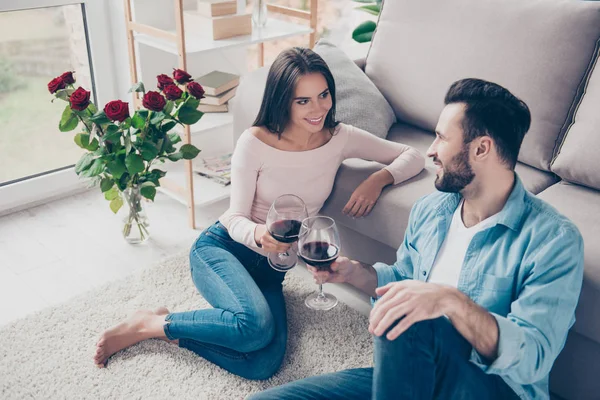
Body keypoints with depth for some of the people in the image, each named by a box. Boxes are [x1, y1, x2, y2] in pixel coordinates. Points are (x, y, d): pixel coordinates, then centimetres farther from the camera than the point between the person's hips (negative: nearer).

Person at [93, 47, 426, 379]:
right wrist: (258, 235, -33)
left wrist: (378, 178, -17)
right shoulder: (255, 142, -12)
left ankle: (167, 329, -3)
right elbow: (236, 219, -9)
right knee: (256, 325, -35)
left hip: (270, 266, 4)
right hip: (221, 247, -3)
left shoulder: (340, 138, -4)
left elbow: (413, 156, 4)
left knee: (263, 364, -23)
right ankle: (149, 323, -10)